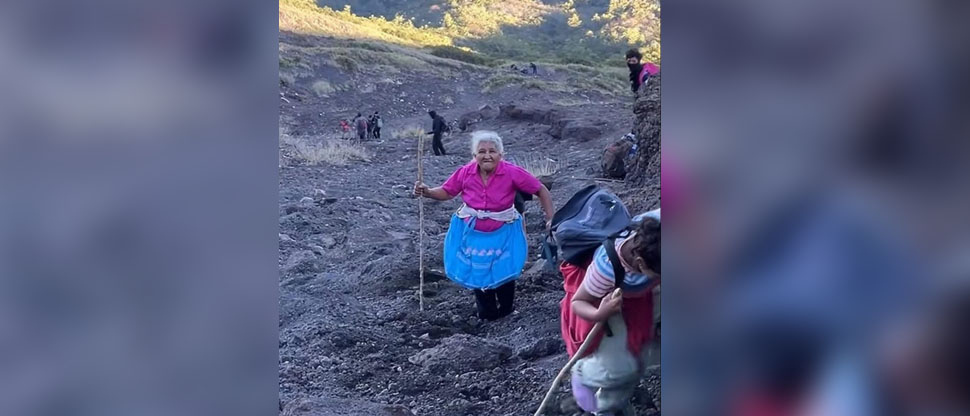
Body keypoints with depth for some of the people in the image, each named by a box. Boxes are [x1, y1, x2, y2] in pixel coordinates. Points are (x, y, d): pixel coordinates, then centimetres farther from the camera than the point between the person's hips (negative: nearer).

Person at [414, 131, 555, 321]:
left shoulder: (512, 172, -22)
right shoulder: (466, 172, -16)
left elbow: (541, 191, -13)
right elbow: (446, 192, -2)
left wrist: (550, 219, -16)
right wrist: (426, 192, -20)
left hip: (501, 233, -2)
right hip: (473, 232, 2)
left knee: (503, 270, 8)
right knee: (477, 272, 12)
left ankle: (506, 308, 40)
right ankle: (486, 310, 39)